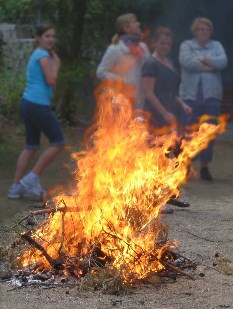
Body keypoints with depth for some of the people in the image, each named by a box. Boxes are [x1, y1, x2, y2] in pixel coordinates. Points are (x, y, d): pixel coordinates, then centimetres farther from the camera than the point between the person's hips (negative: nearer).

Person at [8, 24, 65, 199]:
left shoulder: (37, 55, 21)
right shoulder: (43, 55, -10)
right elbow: (51, 81, -17)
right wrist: (57, 64, -4)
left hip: (28, 104, 10)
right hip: (38, 105, -10)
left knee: (31, 146, 14)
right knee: (58, 142, -2)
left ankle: (16, 186, 13)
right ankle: (32, 178, -1)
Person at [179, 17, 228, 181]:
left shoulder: (216, 46, 13)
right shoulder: (187, 45, 8)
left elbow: (223, 61, -7)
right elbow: (186, 61, -13)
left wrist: (202, 59, -9)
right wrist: (207, 67, -10)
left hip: (211, 95, 2)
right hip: (191, 94, -2)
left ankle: (205, 166, 10)